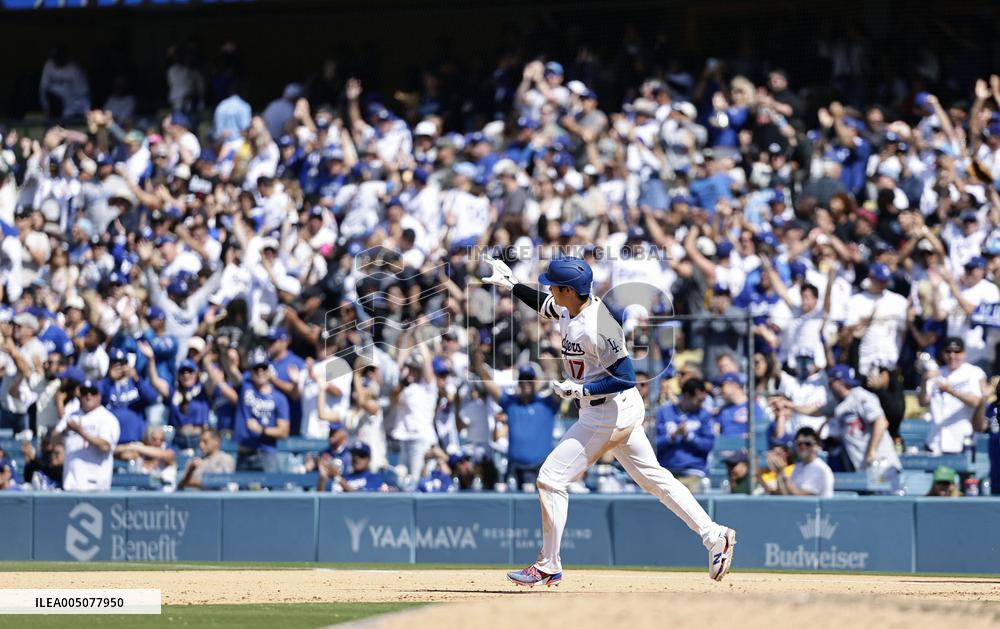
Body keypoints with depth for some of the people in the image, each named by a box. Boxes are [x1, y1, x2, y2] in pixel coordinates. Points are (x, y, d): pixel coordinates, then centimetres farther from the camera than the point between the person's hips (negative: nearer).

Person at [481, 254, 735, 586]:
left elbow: (625, 378, -24)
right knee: (653, 477, 15)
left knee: (551, 478, -4)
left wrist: (582, 390, -25)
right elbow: (547, 306, 25)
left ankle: (548, 567, 3)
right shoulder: (572, 309, 2)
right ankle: (714, 536, 15)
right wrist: (511, 285, 19)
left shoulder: (596, 330, -26)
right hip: (623, 410, 10)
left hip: (608, 414, -10)